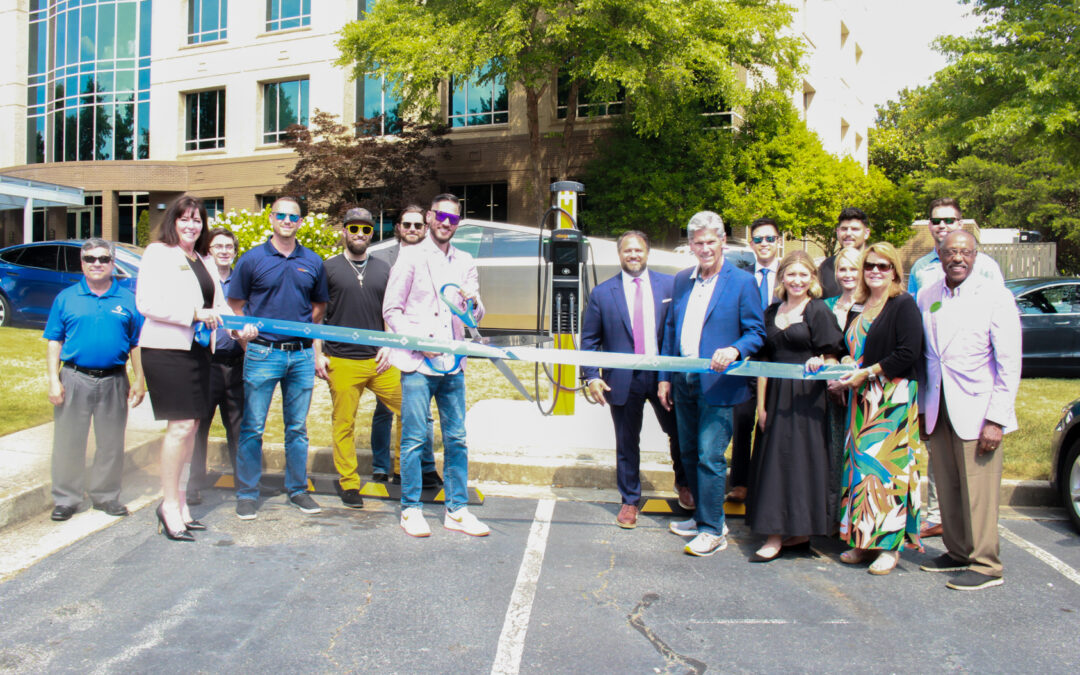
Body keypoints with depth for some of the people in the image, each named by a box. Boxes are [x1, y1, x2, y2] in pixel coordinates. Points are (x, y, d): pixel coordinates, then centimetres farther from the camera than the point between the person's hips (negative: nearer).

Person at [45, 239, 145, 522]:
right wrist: (54, 379, -3)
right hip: (74, 378, 0)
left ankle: (106, 496, 21)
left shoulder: (128, 300, 7)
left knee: (111, 443, 8)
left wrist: (139, 381, 3)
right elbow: (54, 341, 5)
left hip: (114, 381, 1)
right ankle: (66, 499, 16)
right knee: (68, 442, 4)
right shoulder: (66, 298, 6)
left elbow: (137, 344, 8)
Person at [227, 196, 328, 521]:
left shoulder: (313, 262, 8)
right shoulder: (252, 259, 1)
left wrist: (304, 330, 7)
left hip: (301, 355, 3)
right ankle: (247, 494, 12)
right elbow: (236, 305, 5)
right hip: (262, 353, -2)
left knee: (297, 427, 11)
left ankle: (297, 488, 22)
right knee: (252, 427, 1)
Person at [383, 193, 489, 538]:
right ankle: (411, 510, 10)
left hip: (452, 364, 4)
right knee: (414, 437, -2)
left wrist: (472, 302, -9)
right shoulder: (411, 257, 1)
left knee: (456, 438, 7)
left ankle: (457, 510, 15)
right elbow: (391, 310, -1)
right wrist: (419, 341, -14)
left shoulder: (465, 262, 13)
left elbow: (475, 316, 14)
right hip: (418, 364, -4)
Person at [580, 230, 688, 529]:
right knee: (627, 444, 10)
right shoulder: (602, 293, 0)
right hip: (623, 379, -1)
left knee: (679, 432, 14)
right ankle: (629, 501, 27)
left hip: (664, 374, 1)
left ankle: (683, 483, 42)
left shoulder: (669, 285, 1)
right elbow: (589, 339, 3)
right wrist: (592, 376, -7)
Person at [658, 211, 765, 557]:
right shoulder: (681, 280, 12)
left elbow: (756, 332, -5)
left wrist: (733, 351, -25)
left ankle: (713, 530, 6)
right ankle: (704, 517, 29)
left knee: (710, 456, -6)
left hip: (717, 383, -6)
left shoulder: (742, 282, -4)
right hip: (684, 383, 6)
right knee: (689, 454, 14)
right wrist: (664, 376, 12)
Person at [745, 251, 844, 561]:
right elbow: (764, 360, 11)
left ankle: (776, 535, 1)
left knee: (799, 458, -4)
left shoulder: (818, 310, -3)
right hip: (776, 396, 6)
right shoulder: (772, 312, 12)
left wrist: (820, 365, -29)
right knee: (774, 458, 6)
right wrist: (761, 404, 6)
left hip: (806, 397, -6)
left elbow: (832, 358, -5)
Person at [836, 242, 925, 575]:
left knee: (886, 464, -8)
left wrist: (867, 373, -14)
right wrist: (847, 363, 6)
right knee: (861, 463, 5)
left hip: (893, 398, -7)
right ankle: (865, 541, 12)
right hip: (863, 399, 7)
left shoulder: (904, 305, -5)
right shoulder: (860, 308, 17)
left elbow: (908, 354, -15)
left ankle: (890, 545, -1)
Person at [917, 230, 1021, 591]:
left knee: (978, 491, -1)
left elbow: (1009, 364, -8)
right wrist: (923, 407, 11)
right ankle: (958, 553, 26)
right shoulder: (926, 297, 8)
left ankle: (985, 565, 12)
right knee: (948, 490, 10)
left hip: (977, 411, -4)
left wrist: (996, 420, -13)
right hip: (939, 410, 4)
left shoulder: (996, 296, -6)